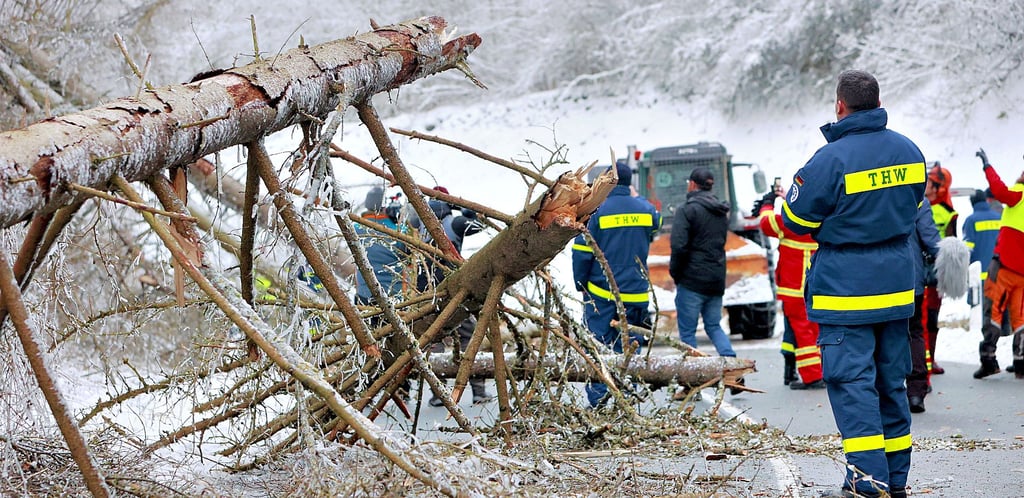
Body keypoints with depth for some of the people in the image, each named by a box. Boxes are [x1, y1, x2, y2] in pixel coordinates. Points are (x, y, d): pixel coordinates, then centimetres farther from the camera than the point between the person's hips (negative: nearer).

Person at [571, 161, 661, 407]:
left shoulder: (596, 210, -9)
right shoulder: (645, 209, 2)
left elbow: (582, 253, -7)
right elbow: (656, 225, 27)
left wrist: (581, 285, 6)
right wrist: (635, 198, 31)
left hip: (601, 294, -3)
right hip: (635, 294, 3)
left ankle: (597, 401, -4)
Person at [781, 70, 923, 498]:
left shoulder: (831, 159, -16)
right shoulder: (909, 151, 5)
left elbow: (795, 221, -8)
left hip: (845, 292, -7)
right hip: (897, 288, 7)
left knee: (851, 382, -5)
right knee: (891, 382, 14)